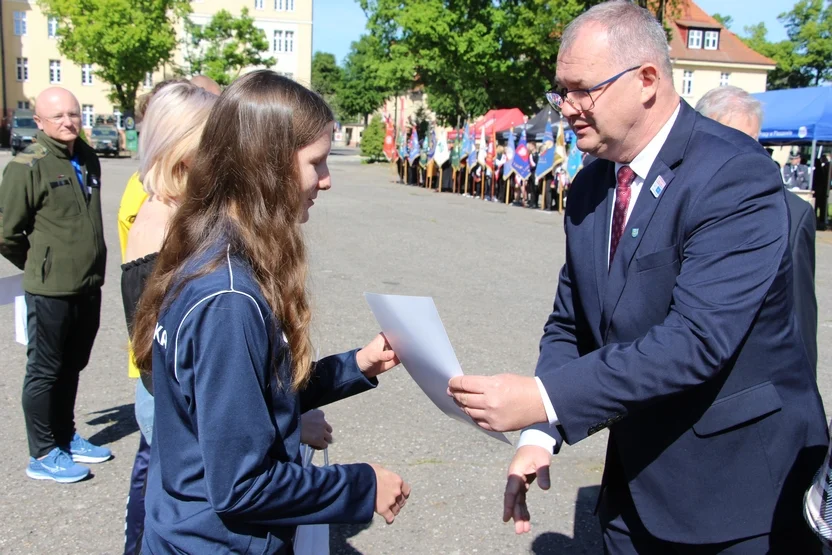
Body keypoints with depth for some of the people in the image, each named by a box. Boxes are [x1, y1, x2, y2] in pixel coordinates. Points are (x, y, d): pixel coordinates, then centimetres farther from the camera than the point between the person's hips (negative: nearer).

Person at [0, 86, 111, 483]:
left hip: (88, 287, 7)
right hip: (50, 291, -7)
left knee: (71, 368, 19)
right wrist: (41, 267, 1)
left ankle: (66, 437, 34)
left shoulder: (88, 159, 8)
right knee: (45, 372, 5)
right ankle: (43, 455, 17)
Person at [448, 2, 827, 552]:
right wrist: (540, 435, -9)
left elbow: (697, 338, -29)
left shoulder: (735, 174, -20)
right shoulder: (589, 187, 2)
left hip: (742, 488, -5)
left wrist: (544, 398, -33)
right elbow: (569, 325, 5)